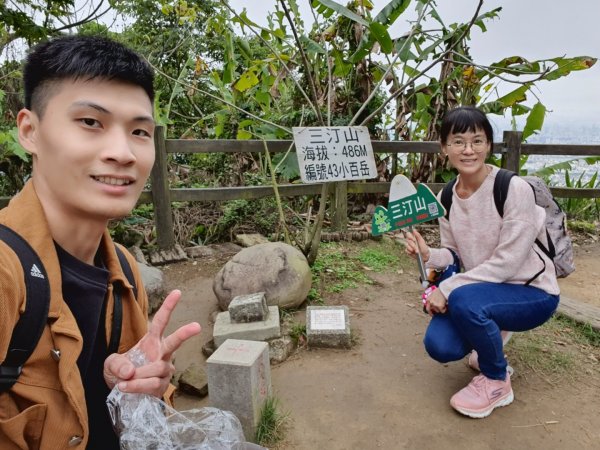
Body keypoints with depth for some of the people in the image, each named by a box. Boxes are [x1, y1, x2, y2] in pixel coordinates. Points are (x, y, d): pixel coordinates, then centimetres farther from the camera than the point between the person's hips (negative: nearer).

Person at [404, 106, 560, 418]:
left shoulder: (514, 189, -21)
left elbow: (507, 262, -24)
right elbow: (453, 255, 3)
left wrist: (446, 289, -26)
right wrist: (428, 255, -20)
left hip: (533, 293, -5)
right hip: (483, 291, 5)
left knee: (464, 299, -34)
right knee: (439, 346, -15)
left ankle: (496, 382, -4)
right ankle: (491, 335, 21)